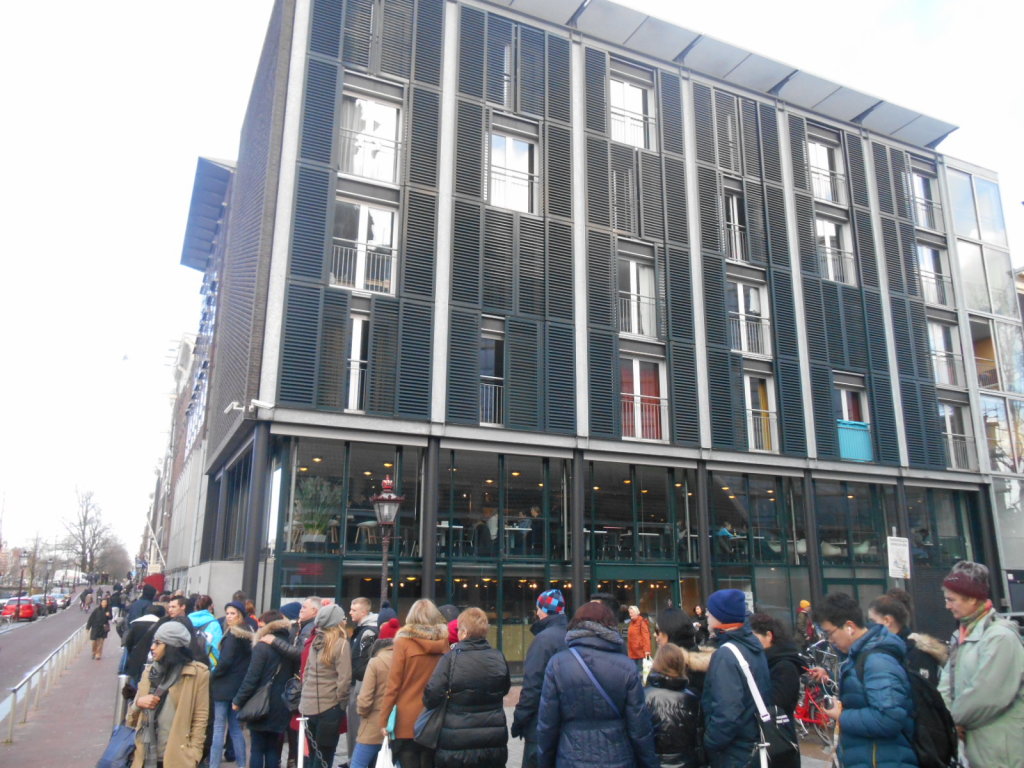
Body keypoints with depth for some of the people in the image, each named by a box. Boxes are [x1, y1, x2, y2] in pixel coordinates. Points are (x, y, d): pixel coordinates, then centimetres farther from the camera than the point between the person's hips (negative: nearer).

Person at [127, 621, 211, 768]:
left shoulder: (197, 673, -7)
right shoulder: (150, 671, 10)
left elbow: (200, 717, -6)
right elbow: (133, 715, 16)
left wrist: (193, 754, -10)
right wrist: (138, 702, -5)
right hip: (146, 755, 5)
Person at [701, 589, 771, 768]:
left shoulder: (726, 654, -25)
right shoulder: (753, 644, 3)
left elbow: (727, 713, -31)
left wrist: (708, 744, -18)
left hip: (734, 753, -9)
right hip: (754, 743, 9)